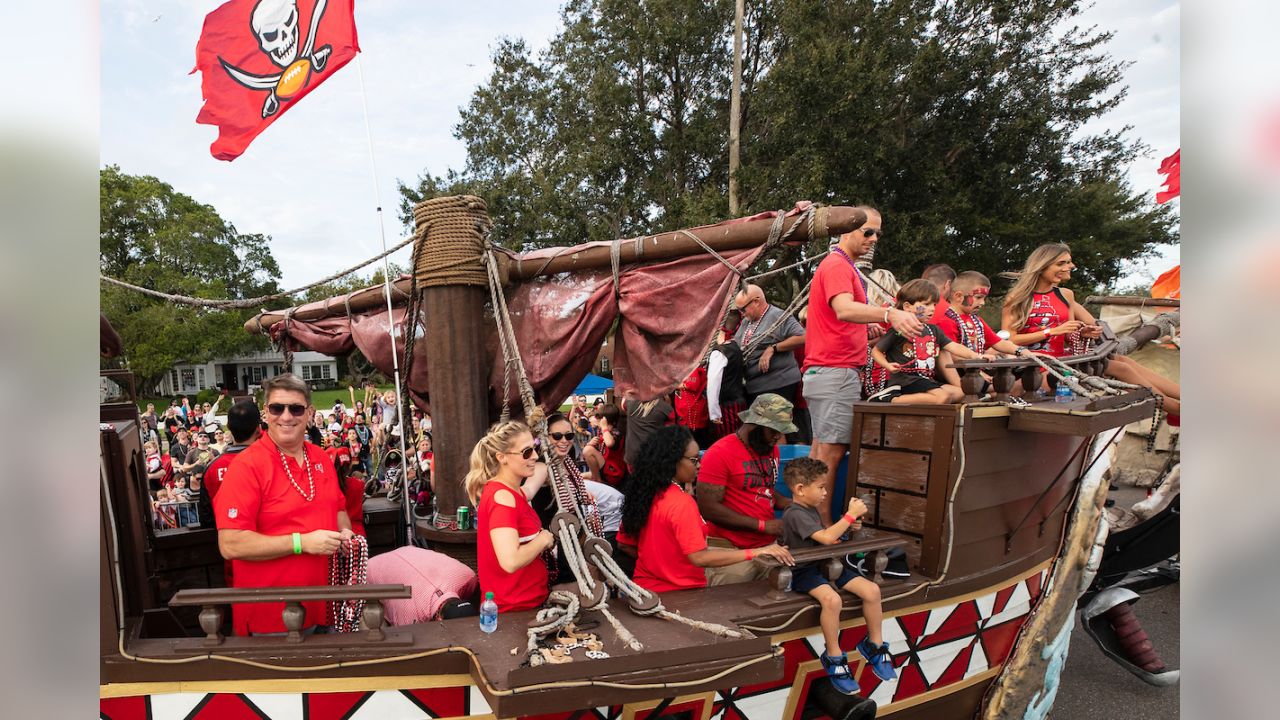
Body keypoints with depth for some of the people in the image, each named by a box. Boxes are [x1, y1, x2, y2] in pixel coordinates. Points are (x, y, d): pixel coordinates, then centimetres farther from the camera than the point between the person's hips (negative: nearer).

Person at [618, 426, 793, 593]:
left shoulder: (643, 493, 0)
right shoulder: (682, 503, -22)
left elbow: (623, 544, 8)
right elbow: (699, 558, -26)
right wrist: (757, 552, -26)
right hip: (679, 593, -8)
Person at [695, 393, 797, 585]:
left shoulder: (772, 449, 9)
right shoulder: (720, 453, -14)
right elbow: (708, 507, -19)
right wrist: (762, 525, -17)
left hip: (770, 546, 7)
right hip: (732, 553, -6)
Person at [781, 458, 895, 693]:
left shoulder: (811, 509, 13)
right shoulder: (795, 514, -18)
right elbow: (826, 537, -27)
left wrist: (847, 526, 7)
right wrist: (851, 514, -18)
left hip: (824, 564, 9)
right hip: (804, 571, -9)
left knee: (872, 590, -6)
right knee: (832, 599, -37)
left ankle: (874, 645, 14)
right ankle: (834, 657, -16)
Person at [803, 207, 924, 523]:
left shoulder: (843, 266, 22)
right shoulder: (837, 265, -11)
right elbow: (843, 309, -31)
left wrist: (868, 328, 17)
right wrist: (890, 314, -46)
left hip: (835, 372, 11)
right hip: (835, 372, -11)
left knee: (822, 451, 12)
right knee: (831, 453, -9)